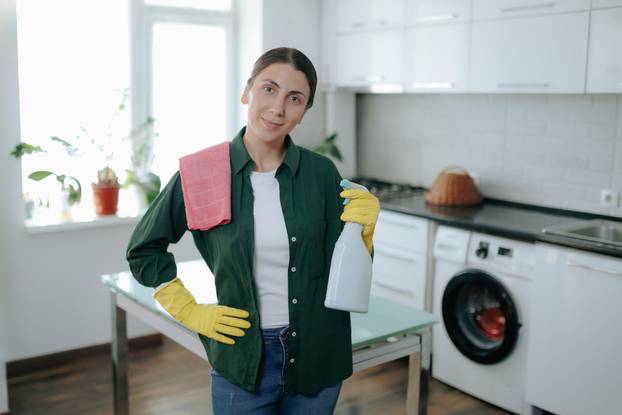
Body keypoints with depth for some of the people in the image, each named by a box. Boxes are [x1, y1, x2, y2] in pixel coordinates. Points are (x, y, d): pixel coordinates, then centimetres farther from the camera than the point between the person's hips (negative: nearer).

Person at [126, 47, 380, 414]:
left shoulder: (321, 173, -6)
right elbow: (143, 250, 4)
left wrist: (363, 230, -18)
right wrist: (191, 313, -1)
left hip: (318, 356, 2)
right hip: (242, 357, -1)